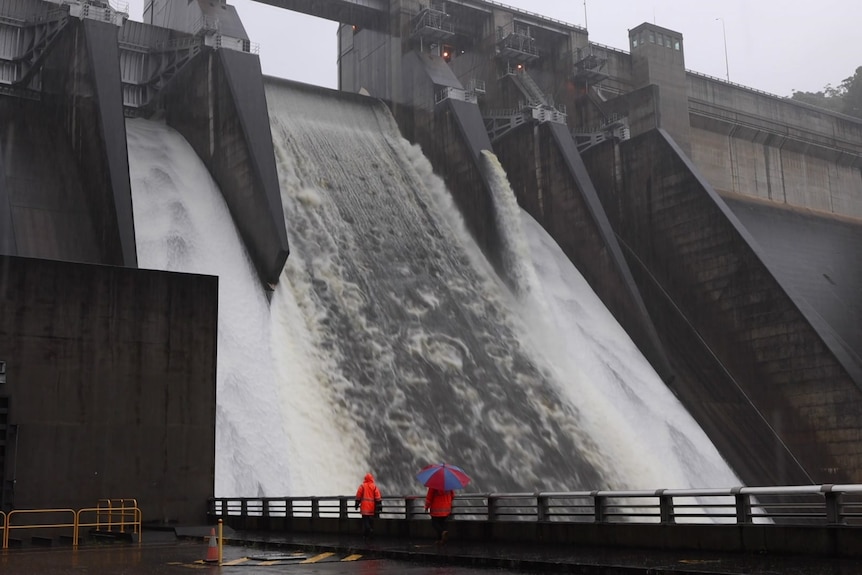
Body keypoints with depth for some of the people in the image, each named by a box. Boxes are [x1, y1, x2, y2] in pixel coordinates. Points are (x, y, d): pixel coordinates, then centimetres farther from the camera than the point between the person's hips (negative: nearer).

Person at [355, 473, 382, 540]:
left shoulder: (362, 486, 1)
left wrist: (357, 504, 12)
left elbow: (358, 496, 2)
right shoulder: (374, 486, 3)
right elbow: (378, 497, -2)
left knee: (365, 520, -5)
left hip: (364, 507, -2)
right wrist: (378, 506, 0)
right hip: (372, 507, 2)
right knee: (370, 520, 15)